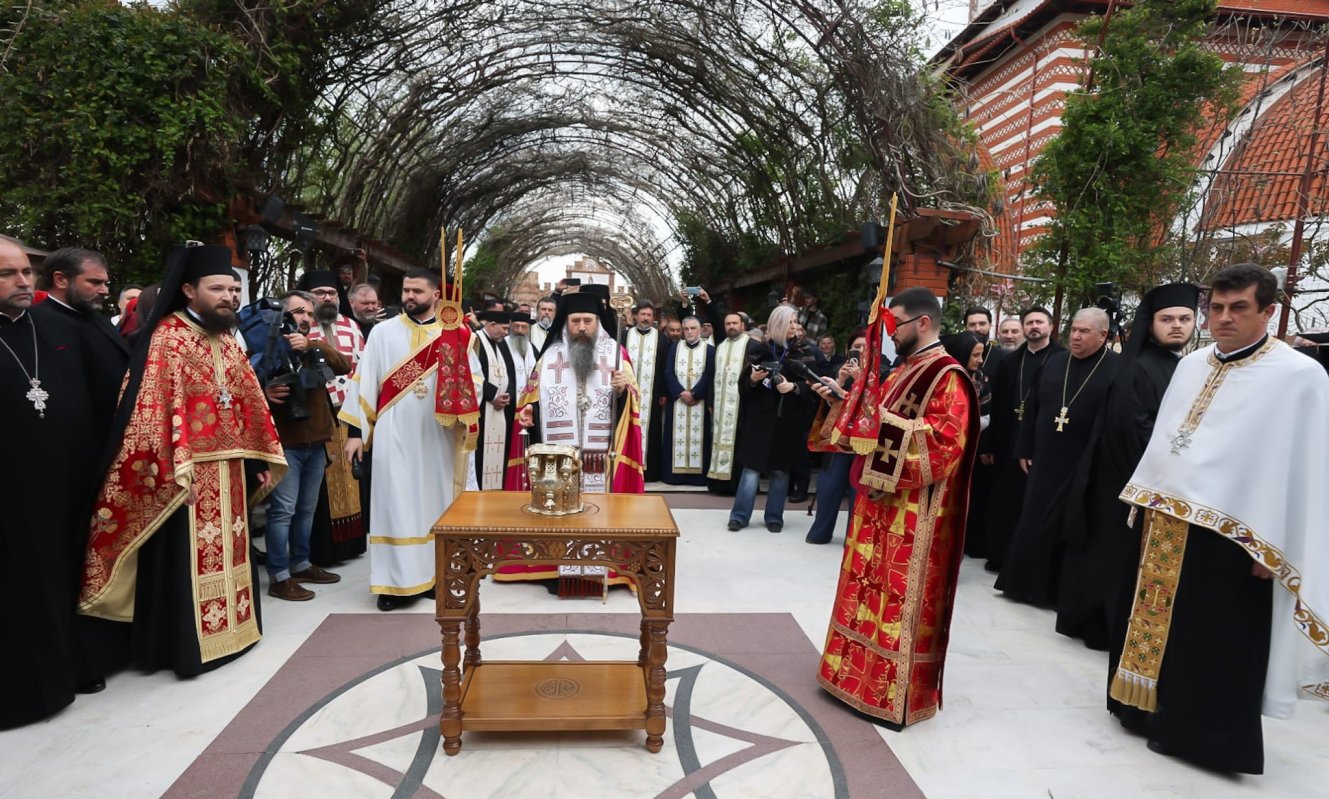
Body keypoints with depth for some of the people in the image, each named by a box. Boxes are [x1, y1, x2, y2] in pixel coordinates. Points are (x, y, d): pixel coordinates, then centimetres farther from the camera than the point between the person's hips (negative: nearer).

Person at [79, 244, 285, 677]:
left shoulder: (227, 340, 12)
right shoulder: (167, 338, -11)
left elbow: (250, 402, 13)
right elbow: (158, 408, -17)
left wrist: (264, 459, 11)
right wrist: (177, 473, -21)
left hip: (229, 471, 7)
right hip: (189, 473, -7)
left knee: (227, 552, 16)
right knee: (188, 559, 2)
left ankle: (229, 626, 29)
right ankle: (190, 642, 14)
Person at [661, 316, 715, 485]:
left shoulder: (709, 350, 5)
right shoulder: (674, 348, 9)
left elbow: (709, 376, -4)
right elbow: (668, 374, 0)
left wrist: (694, 394, -14)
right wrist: (681, 393, -13)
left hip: (700, 402, -1)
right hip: (677, 400, 1)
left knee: (697, 436, -1)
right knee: (677, 436, 1)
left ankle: (697, 473, 3)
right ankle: (675, 472, 5)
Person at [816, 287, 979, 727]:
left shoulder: (947, 377, -14)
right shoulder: (903, 371, 13)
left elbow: (945, 442, -24)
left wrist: (883, 422, -22)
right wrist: (850, 402, 6)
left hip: (913, 516, -9)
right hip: (880, 502, 9)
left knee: (901, 597, 1)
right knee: (872, 587, 16)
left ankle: (896, 692, 15)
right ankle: (863, 673, 30)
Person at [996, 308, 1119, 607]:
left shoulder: (1117, 369, -10)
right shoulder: (1055, 362, 8)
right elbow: (1032, 409, 11)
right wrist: (1024, 449, 9)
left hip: (1086, 468, -5)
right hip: (1046, 462, 5)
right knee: (1033, 523, 11)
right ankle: (1027, 583, 25)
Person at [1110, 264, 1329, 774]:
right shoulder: (1190, 366, 8)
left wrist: (1273, 551, -13)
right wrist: (1149, 501, 13)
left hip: (1229, 536, -6)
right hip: (1168, 522, 6)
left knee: (1215, 645, 6)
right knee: (1159, 623, 16)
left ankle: (1205, 737, 24)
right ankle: (1157, 711, 33)